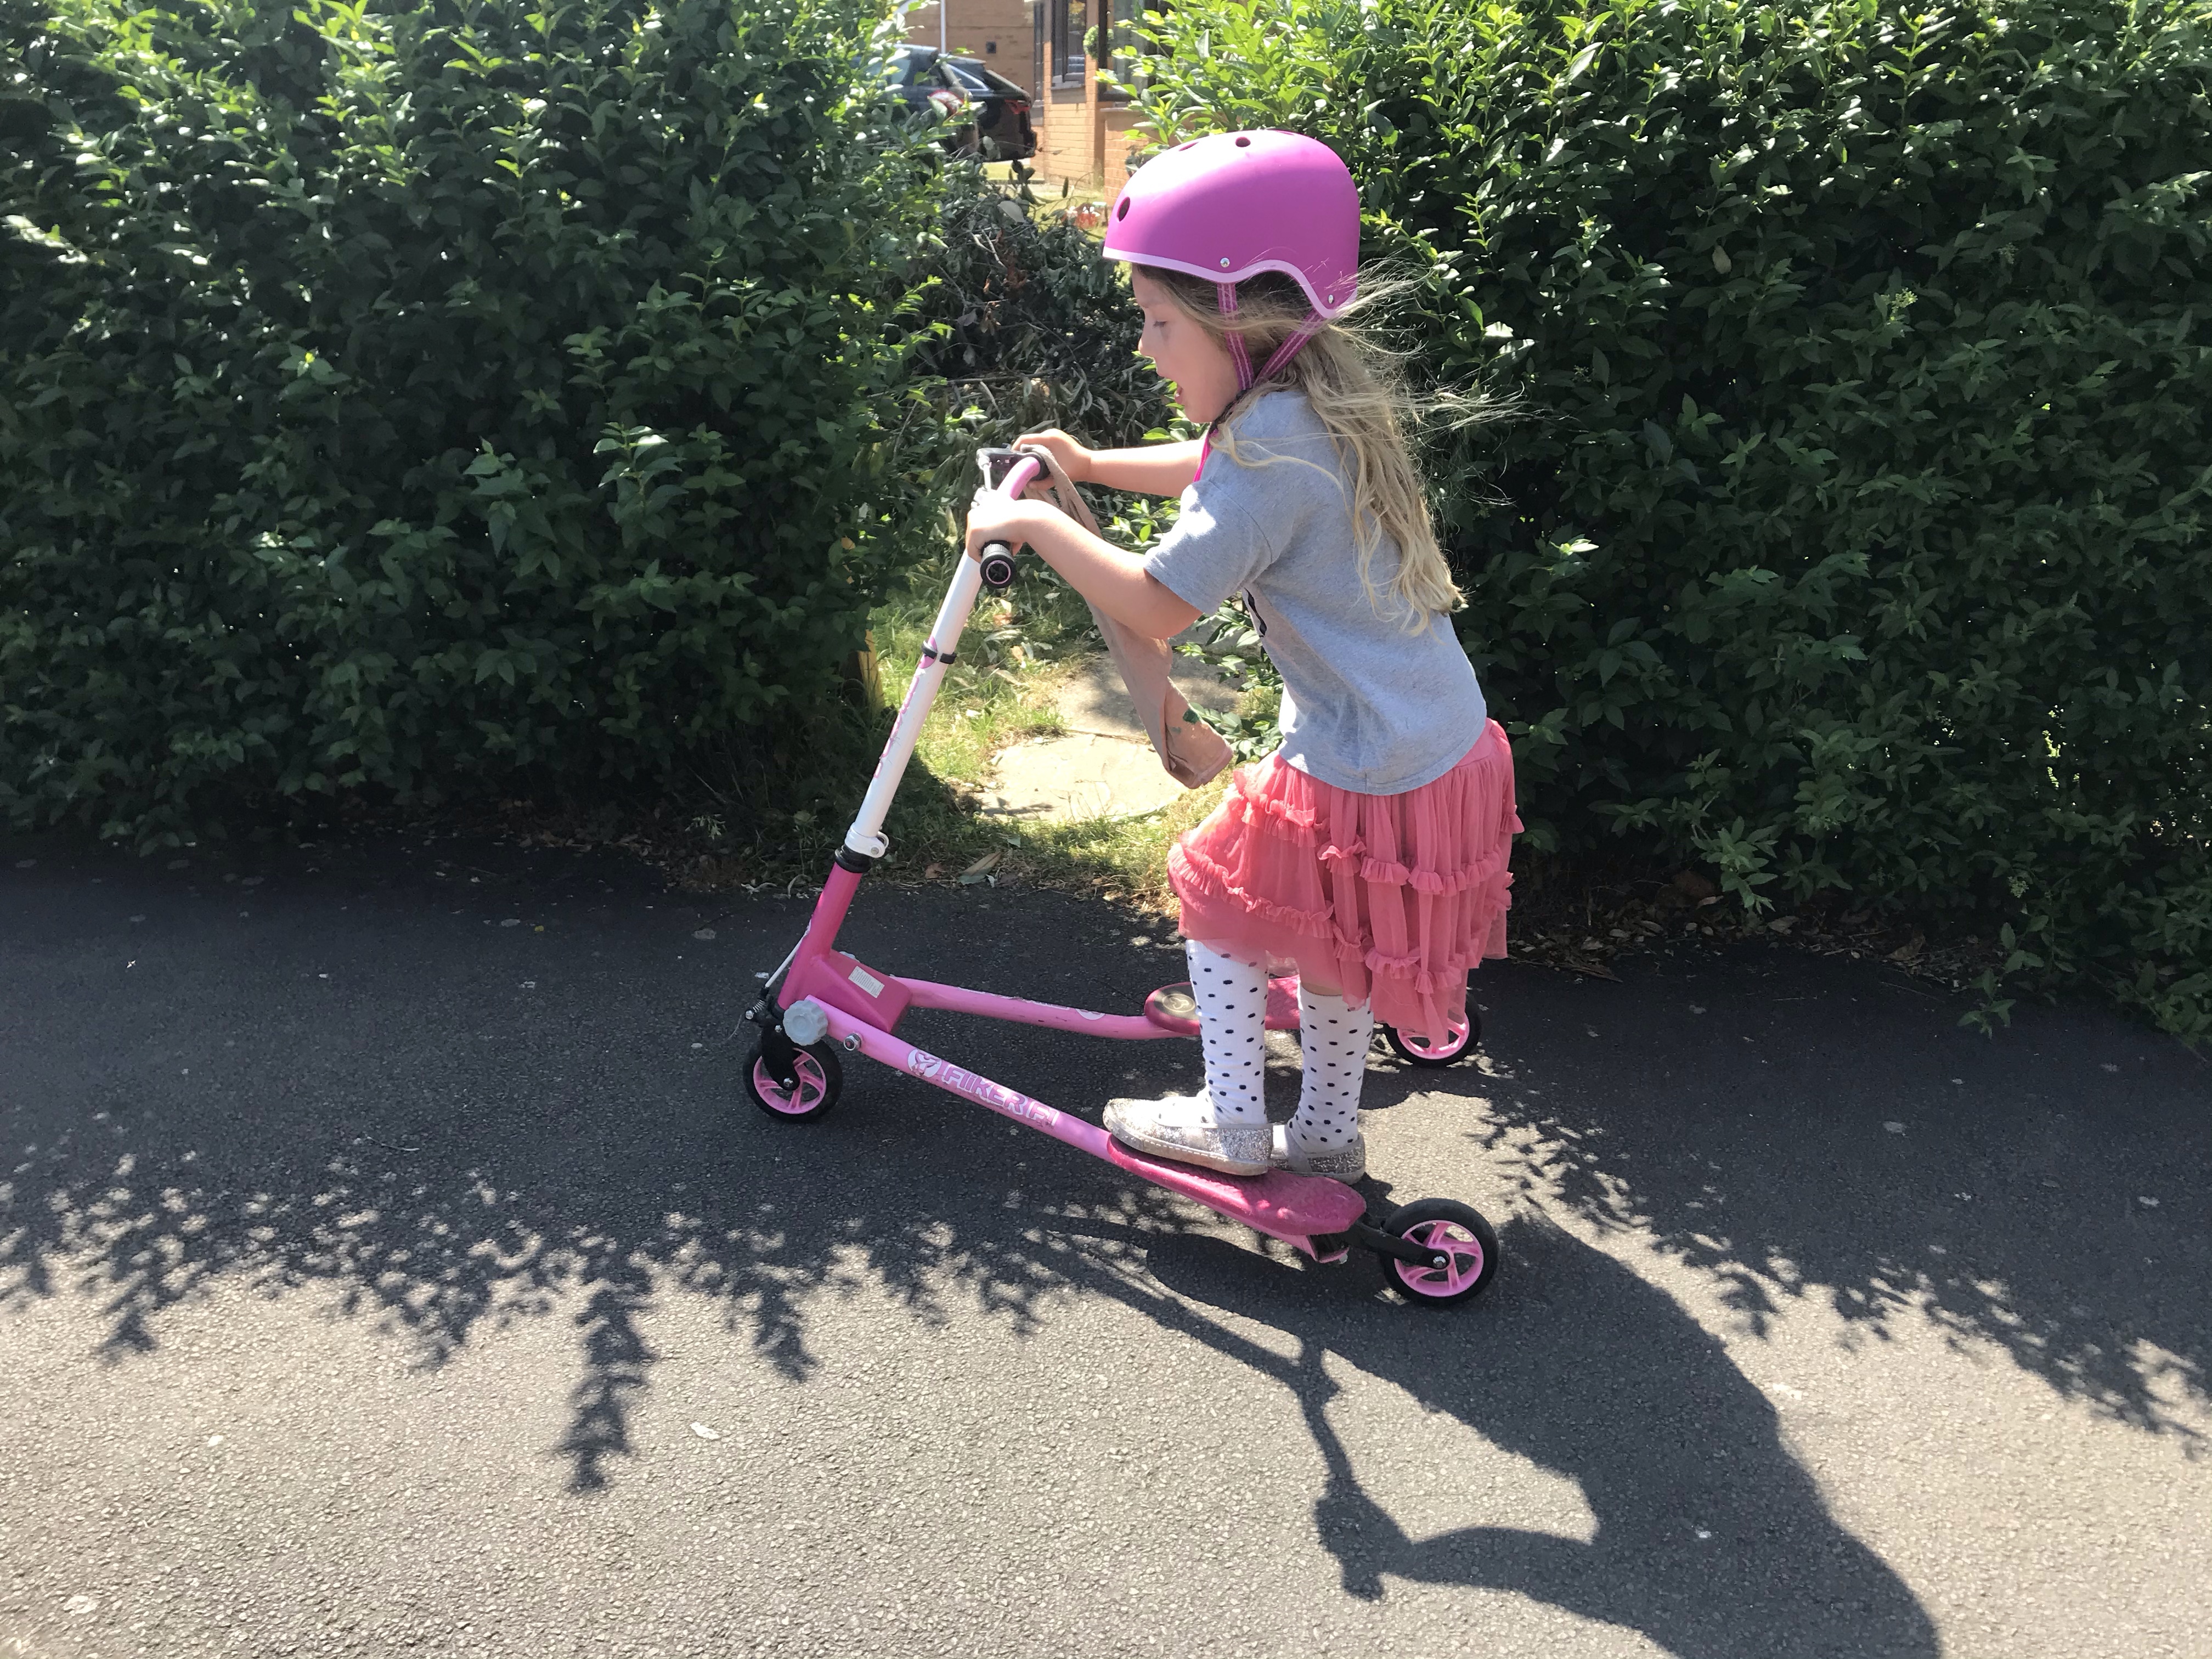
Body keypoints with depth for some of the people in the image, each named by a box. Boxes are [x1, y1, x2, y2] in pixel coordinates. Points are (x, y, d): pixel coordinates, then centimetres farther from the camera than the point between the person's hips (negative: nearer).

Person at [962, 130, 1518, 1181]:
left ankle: (1233, 1126, 26)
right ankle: (1326, 1135, 41)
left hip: (1368, 780, -9)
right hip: (1446, 748, 9)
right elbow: (1218, 472, 27)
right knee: (1330, 931, 25)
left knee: (1222, 896, 12)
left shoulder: (1275, 446, -24)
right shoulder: (1322, 408, 6)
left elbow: (1160, 602, -24)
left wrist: (1035, 524, -14)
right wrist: (1093, 466, 26)